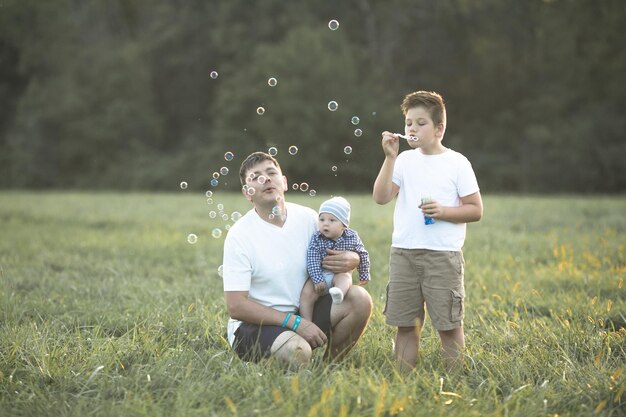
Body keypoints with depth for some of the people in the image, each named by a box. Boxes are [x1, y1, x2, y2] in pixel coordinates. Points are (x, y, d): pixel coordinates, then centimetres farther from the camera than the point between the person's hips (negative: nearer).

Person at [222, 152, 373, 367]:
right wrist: (295, 323, -23)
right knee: (296, 351, -36)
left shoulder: (307, 218, 1)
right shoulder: (239, 235, -13)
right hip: (254, 324, -6)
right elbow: (235, 307, -17)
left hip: (303, 313, 6)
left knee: (359, 298, -14)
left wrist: (352, 259, -13)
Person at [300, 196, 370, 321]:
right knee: (306, 293, -21)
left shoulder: (352, 237, -5)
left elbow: (362, 255, 9)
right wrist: (317, 280, -24)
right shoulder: (317, 239, -9)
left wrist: (364, 275, 17)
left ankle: (339, 294, -63)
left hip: (340, 274, 0)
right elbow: (312, 261, -15)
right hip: (320, 274, 0)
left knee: (345, 277, -34)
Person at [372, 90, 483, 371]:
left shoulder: (457, 163, 0)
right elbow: (381, 197, -2)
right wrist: (390, 158, -7)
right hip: (403, 253, 4)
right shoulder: (405, 160, 9)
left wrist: (443, 211, -15)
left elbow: (476, 210, 0)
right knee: (405, 324, 7)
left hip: (443, 255, -3)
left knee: (449, 324, -1)